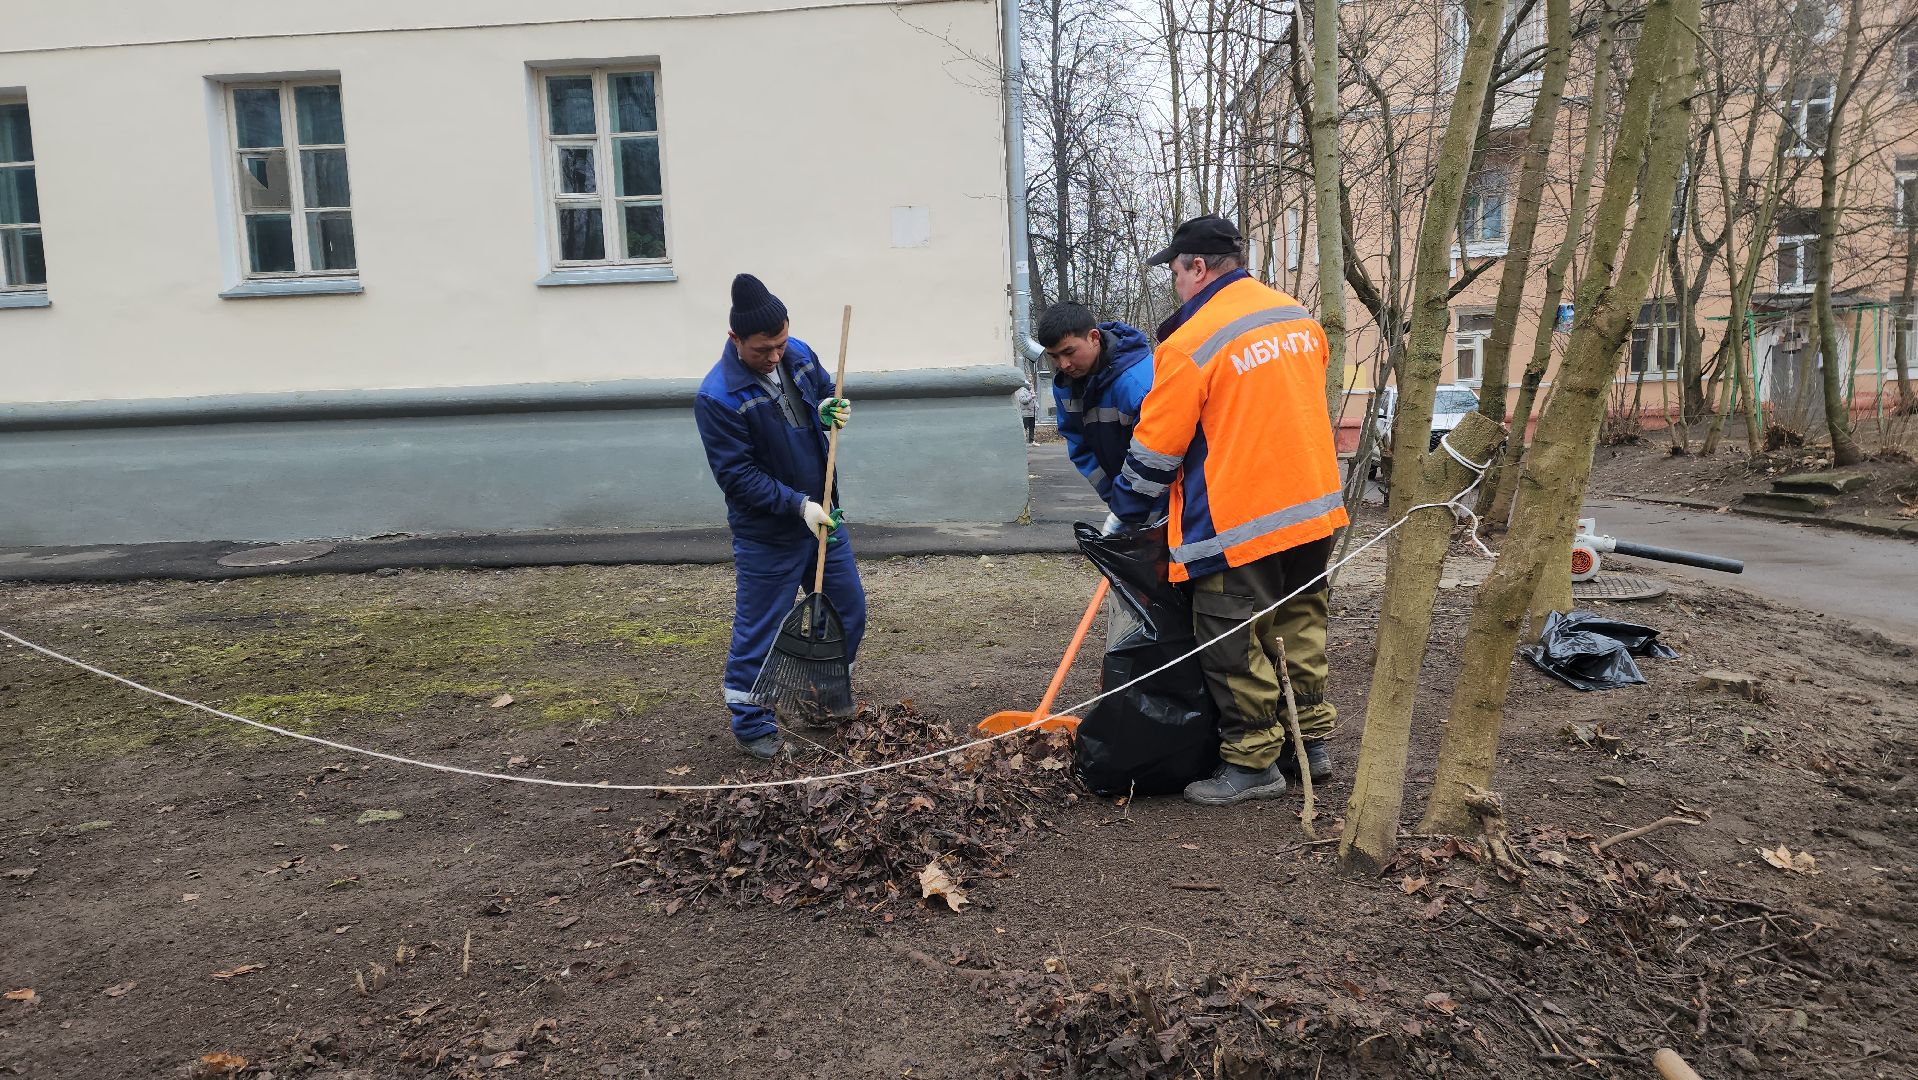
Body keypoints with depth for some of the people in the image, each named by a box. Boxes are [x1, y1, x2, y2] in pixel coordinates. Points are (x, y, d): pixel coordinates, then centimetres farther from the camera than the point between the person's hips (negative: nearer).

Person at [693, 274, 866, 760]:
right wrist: (799, 505, -25)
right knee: (758, 633, 4)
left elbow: (827, 389, 16)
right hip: (767, 535, -7)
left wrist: (832, 409, -8)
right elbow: (737, 476, -21)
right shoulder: (717, 396, -23)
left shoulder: (799, 355, -4)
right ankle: (752, 725, 23)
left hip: (822, 515, 7)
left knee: (849, 612, 16)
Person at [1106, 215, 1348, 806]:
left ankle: (1253, 762, 13)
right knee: (1299, 624, 20)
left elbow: (1155, 450, -11)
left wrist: (1124, 514, 4)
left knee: (1234, 646, 4)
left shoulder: (1190, 343, -16)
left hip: (1238, 523, -8)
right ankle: (1310, 739, 29)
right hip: (1315, 506, 8)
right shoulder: (1300, 318, 7)